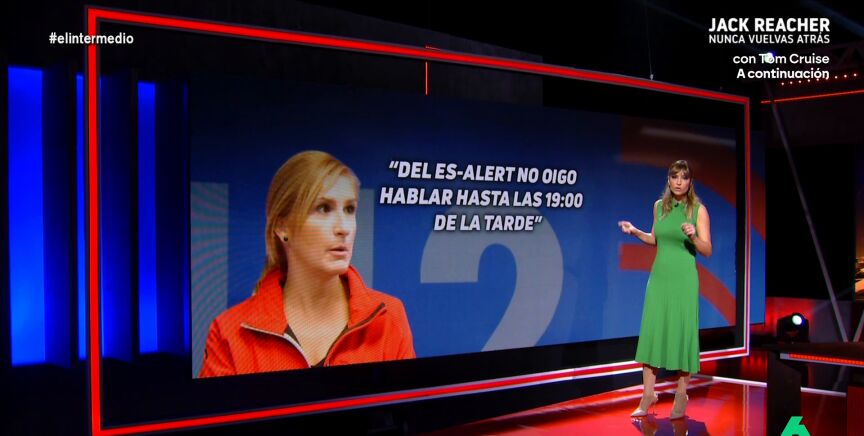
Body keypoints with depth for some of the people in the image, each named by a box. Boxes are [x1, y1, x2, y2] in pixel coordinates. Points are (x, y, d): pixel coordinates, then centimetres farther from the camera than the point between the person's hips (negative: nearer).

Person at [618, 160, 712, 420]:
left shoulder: (698, 209, -5)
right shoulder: (659, 205, 7)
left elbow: (707, 251, -6)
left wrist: (693, 236, -24)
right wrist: (635, 232, 7)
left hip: (683, 280, -4)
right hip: (658, 277, 4)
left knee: (683, 333, 0)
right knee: (651, 331, 1)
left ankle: (681, 395, 14)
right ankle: (648, 394, 10)